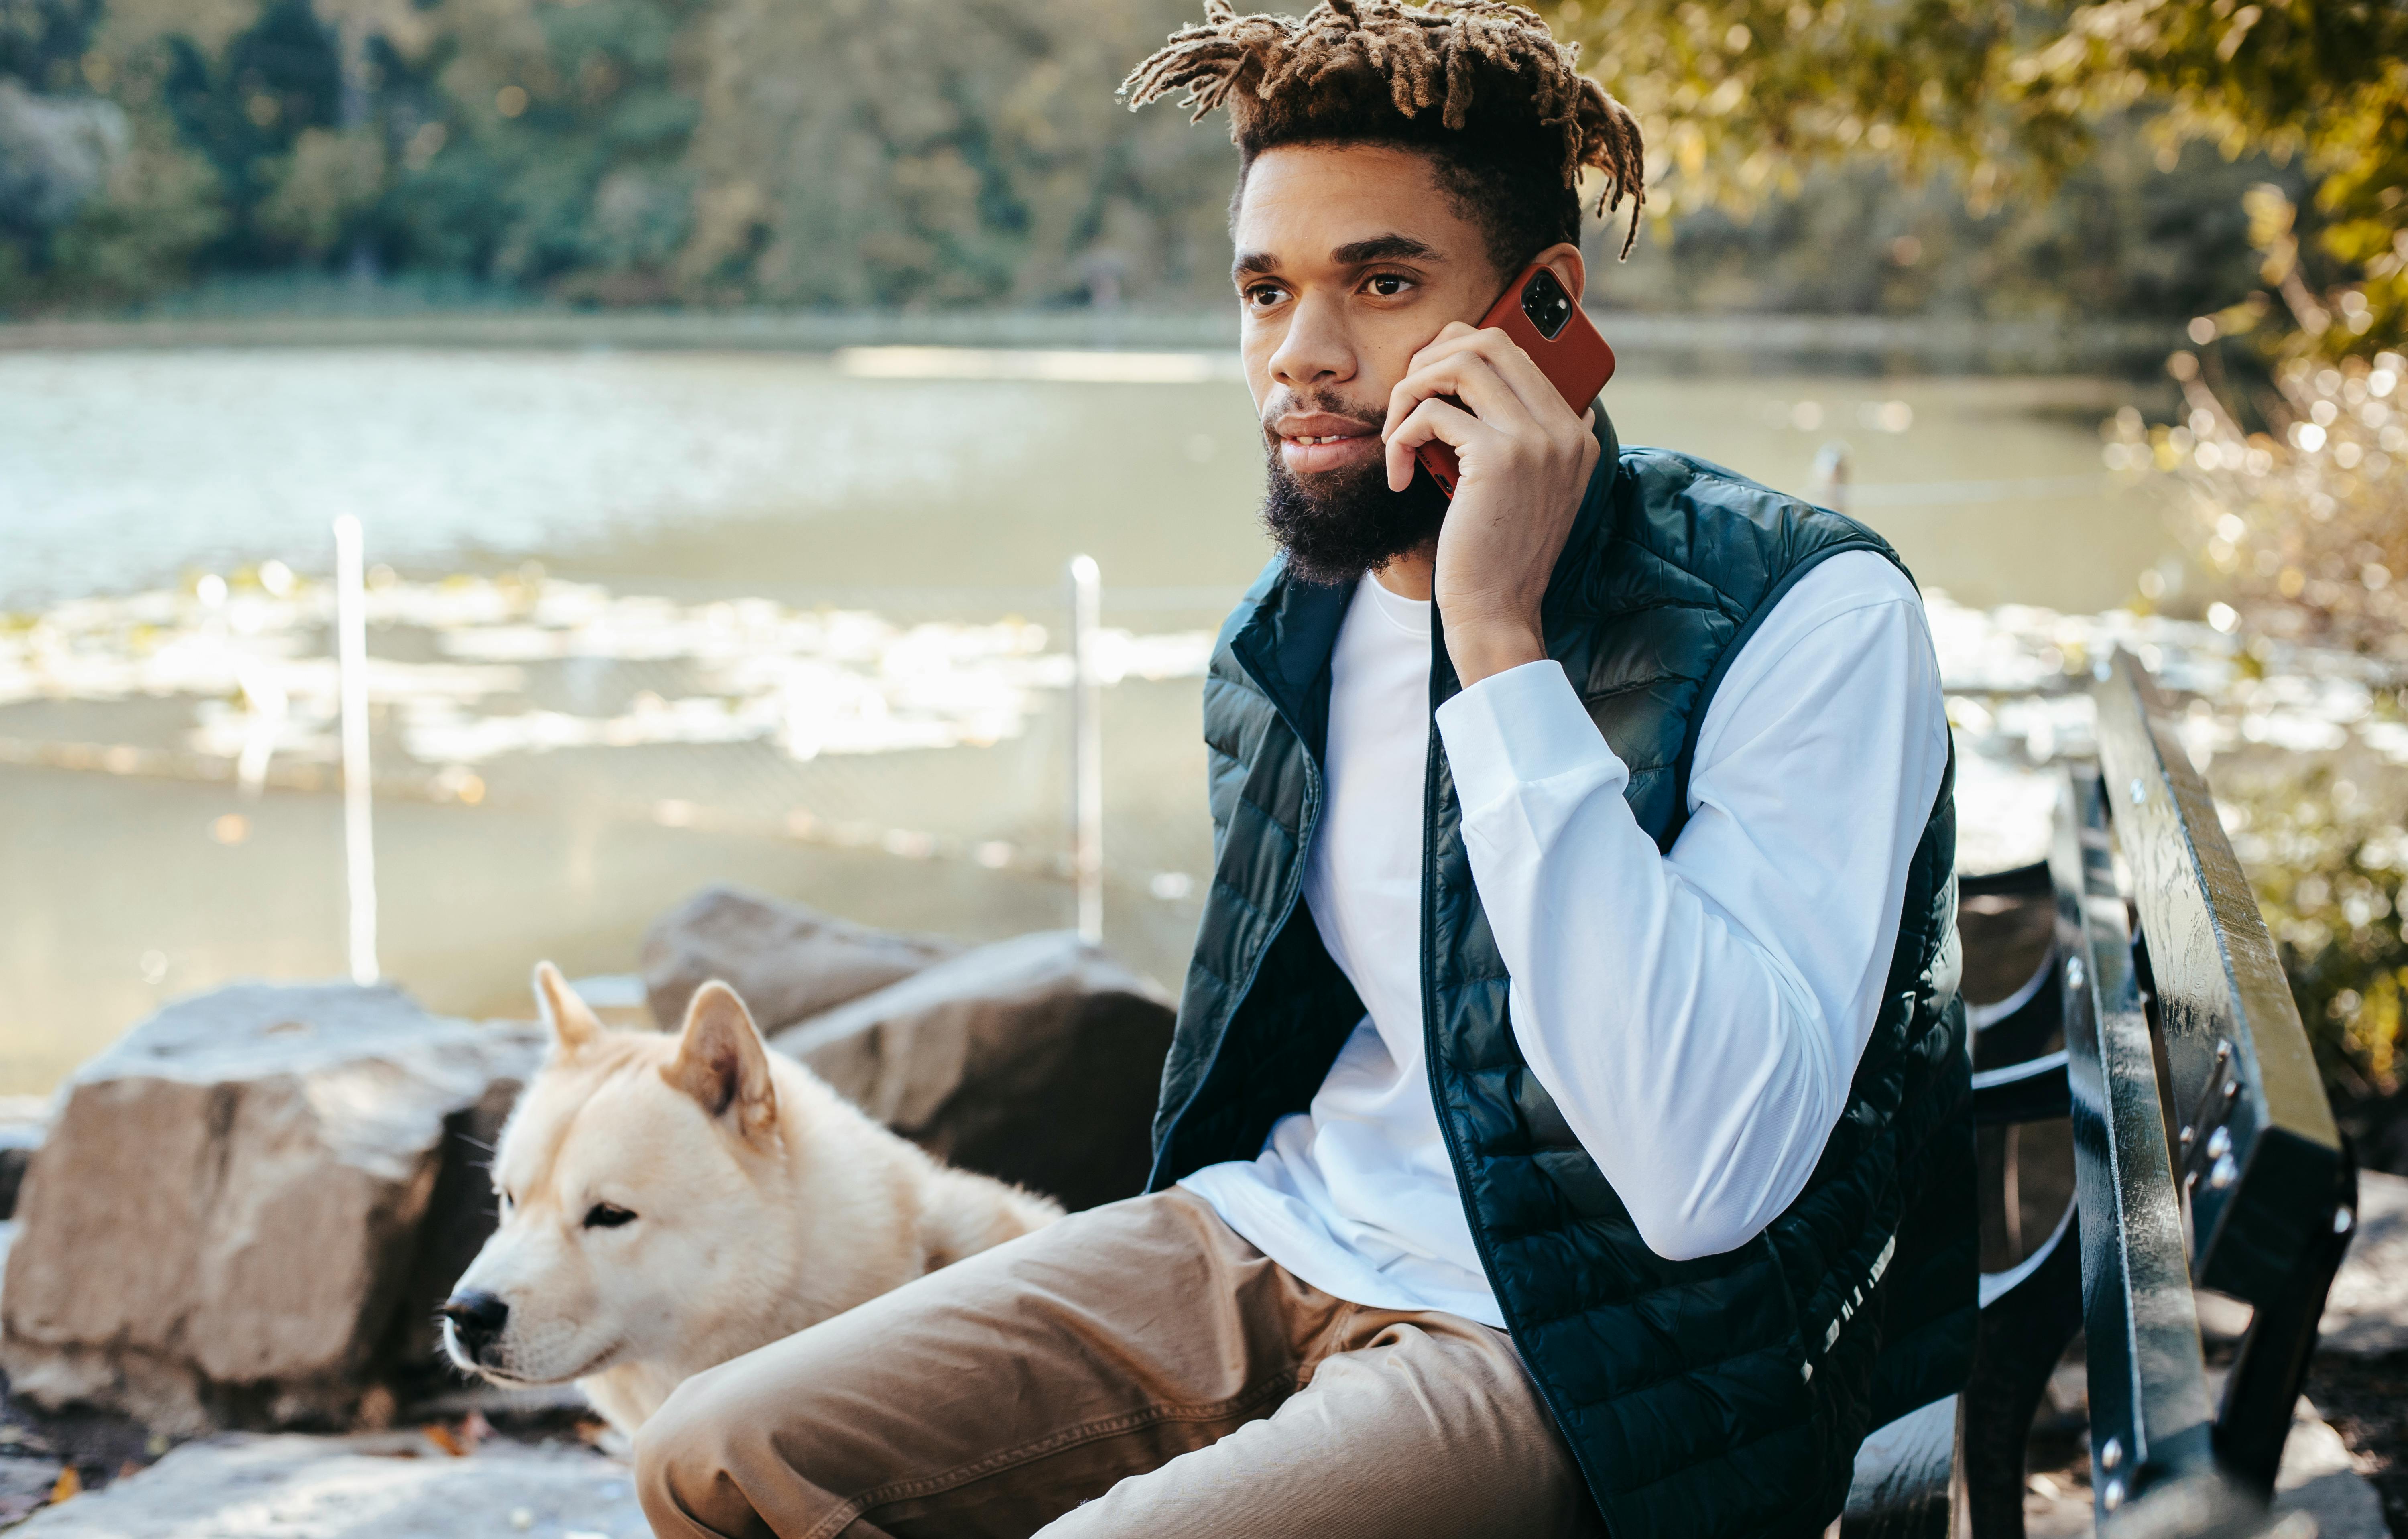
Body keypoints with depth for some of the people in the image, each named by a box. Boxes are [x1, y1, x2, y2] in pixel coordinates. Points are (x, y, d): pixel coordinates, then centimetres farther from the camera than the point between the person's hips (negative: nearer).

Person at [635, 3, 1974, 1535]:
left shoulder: (1808, 616, -16)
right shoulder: (1288, 632, 7)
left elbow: (1707, 1178, -29)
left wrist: (1500, 643, -28)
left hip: (1587, 1358, -6)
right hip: (1269, 1242, 7)